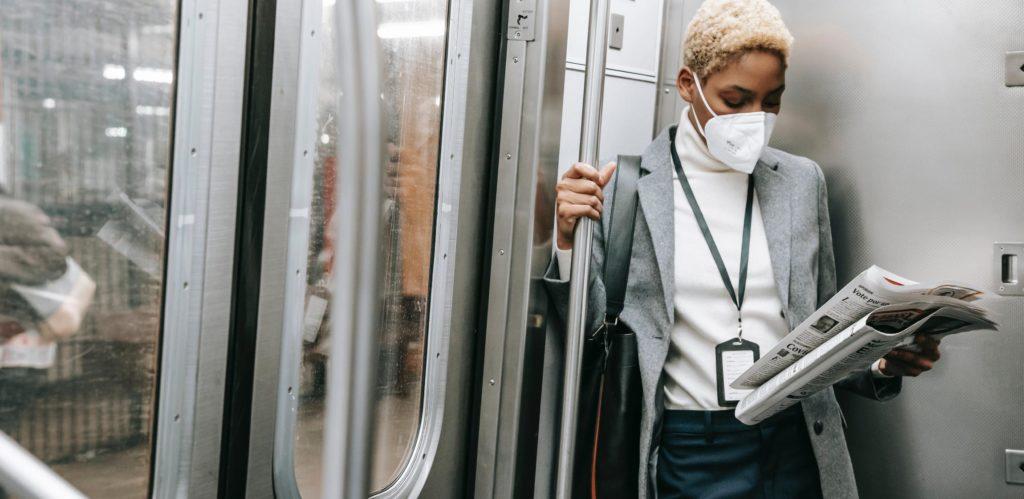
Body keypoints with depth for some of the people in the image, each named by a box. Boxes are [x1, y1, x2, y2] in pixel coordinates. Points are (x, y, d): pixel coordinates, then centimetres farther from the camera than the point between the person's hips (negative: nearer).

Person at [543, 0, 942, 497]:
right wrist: (571, 241, -18)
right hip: (688, 452, -3)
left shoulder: (802, 180, 4)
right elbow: (591, 327, -2)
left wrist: (885, 363, -8)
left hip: (798, 445, 3)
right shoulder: (627, 185, -6)